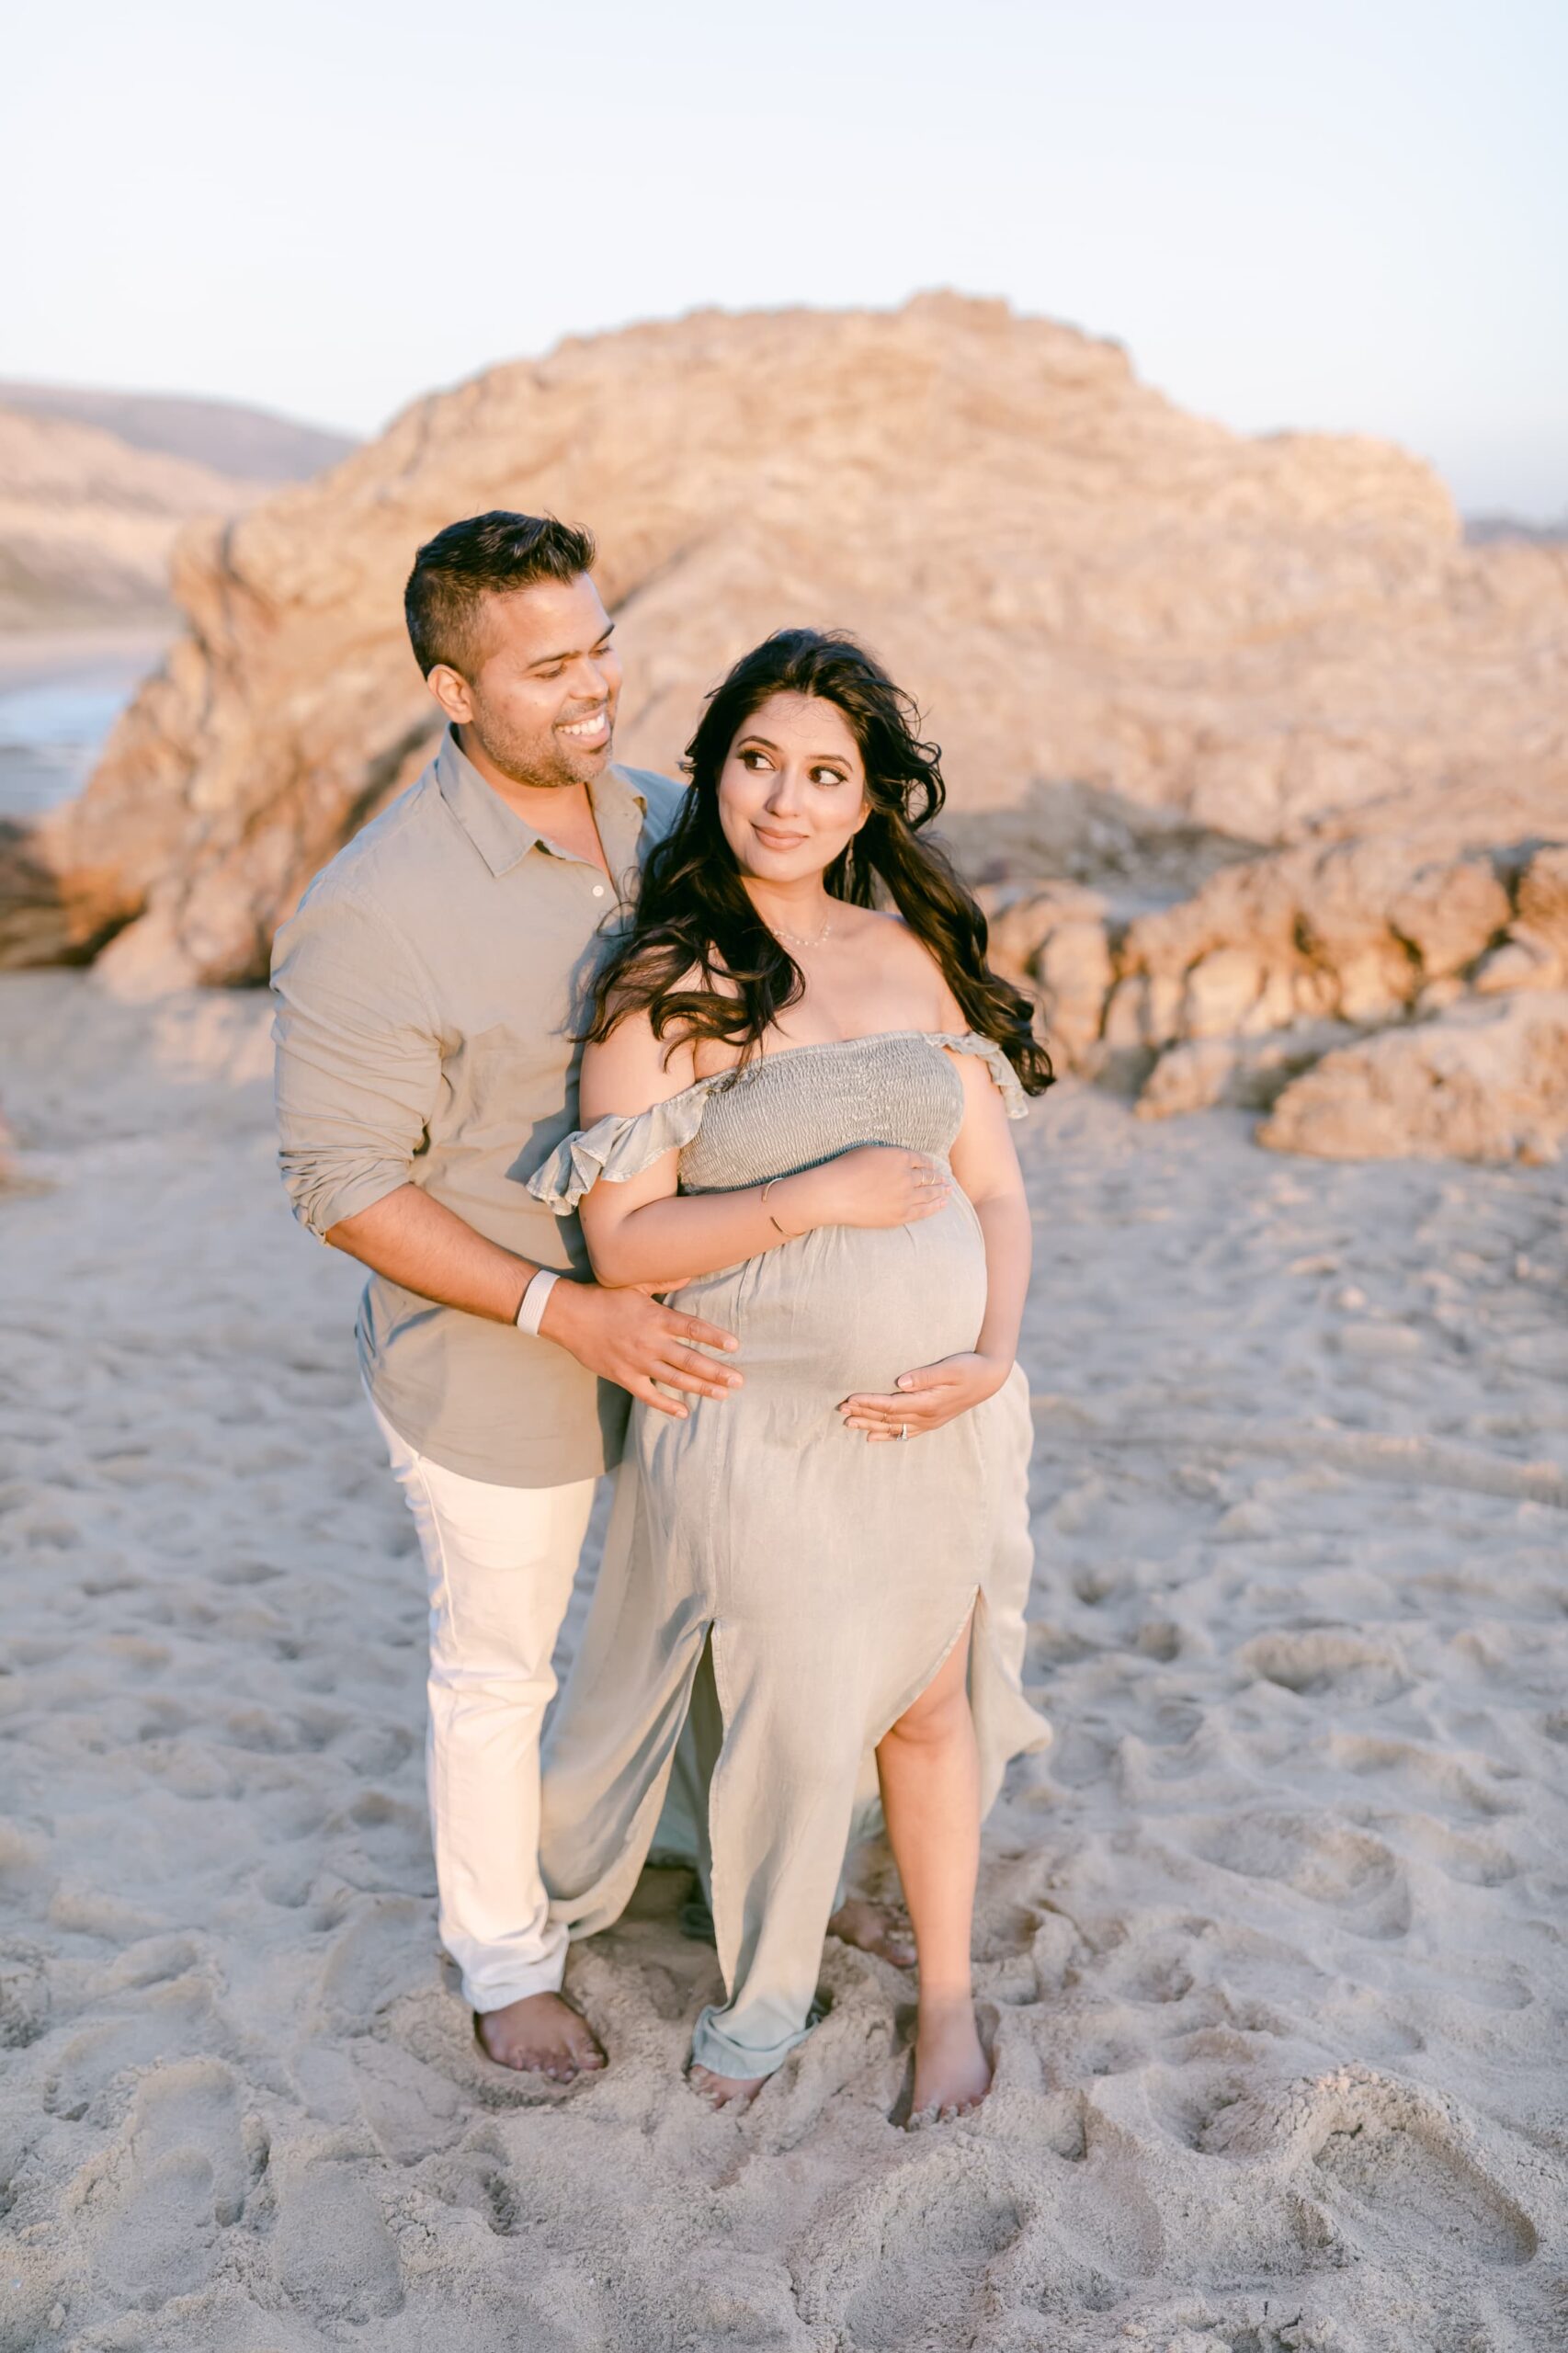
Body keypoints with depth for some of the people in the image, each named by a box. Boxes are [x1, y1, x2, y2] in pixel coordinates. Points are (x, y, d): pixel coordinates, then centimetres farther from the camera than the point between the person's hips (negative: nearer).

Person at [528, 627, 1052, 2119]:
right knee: (786, 1718, 12)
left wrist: (991, 1358, -10)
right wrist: (819, 1196, -22)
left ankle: (948, 1993, 41)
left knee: (927, 1705, 17)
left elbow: (993, 1186, 5)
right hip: (758, 1429, -3)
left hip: (934, 1420, 4)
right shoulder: (664, 983, -11)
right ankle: (762, 1993, 42)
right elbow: (623, 1240, -15)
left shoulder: (914, 957, 3)